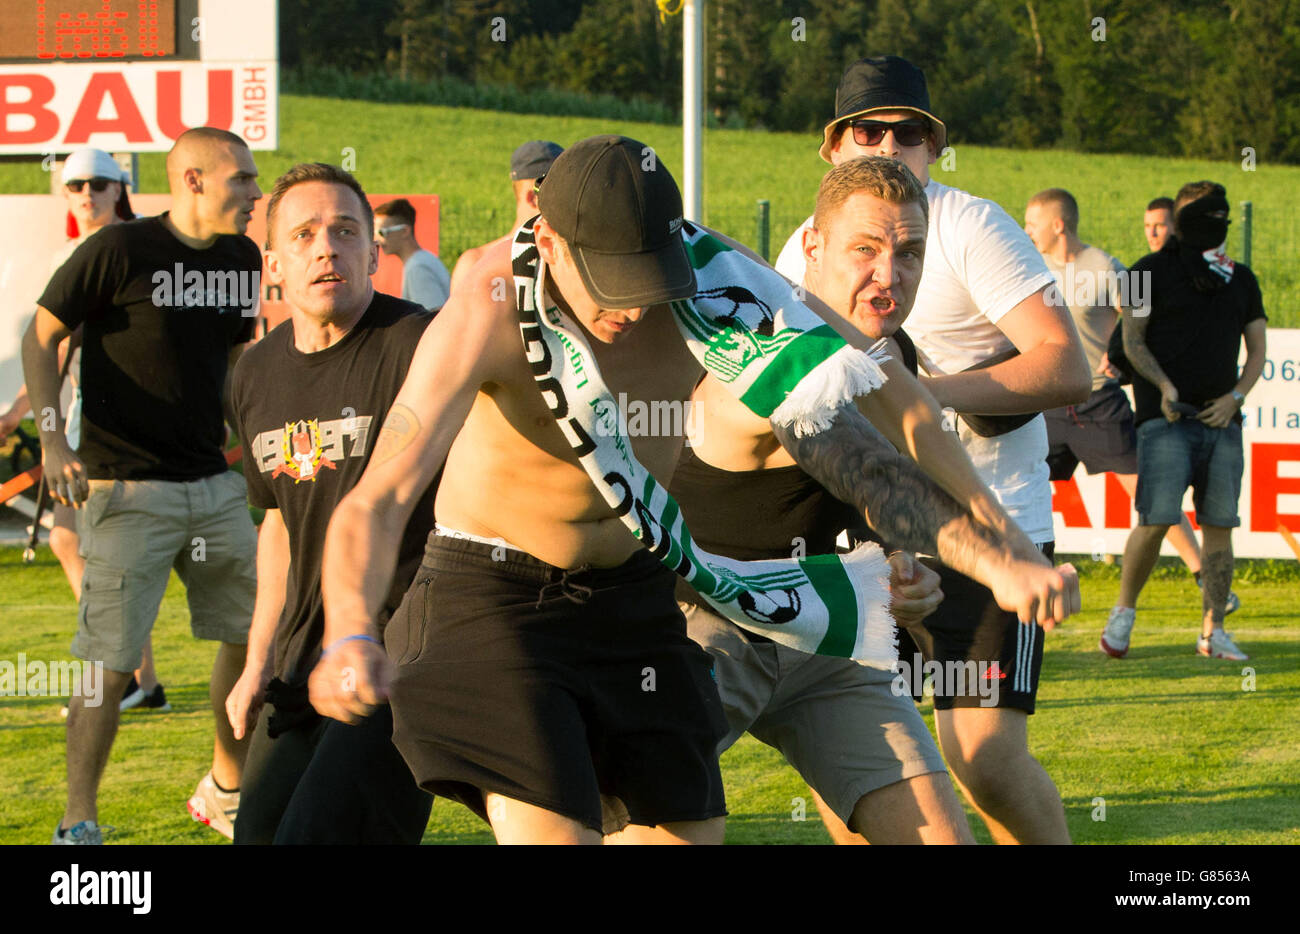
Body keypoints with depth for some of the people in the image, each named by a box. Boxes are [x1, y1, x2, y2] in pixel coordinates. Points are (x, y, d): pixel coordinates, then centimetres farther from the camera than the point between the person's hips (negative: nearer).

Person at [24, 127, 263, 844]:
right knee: (110, 661, -9)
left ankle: (225, 790, 28)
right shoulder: (119, 251, -11)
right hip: (126, 489, -7)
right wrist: (54, 442, -14)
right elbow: (41, 337, -5)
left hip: (214, 484, 7)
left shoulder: (240, 259, 9)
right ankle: (78, 824, 1)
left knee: (254, 634, 10)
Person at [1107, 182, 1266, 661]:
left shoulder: (1241, 279, 16)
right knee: (1156, 519, -13)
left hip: (1221, 419, 4)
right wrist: (1163, 386, -14)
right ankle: (1124, 609, 8)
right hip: (1167, 418, -4)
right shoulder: (1152, 271, 4)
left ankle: (1213, 631, 5)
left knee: (1219, 524, -1)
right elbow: (1133, 340, 1)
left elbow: (1257, 349, 18)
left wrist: (1235, 396, 1)